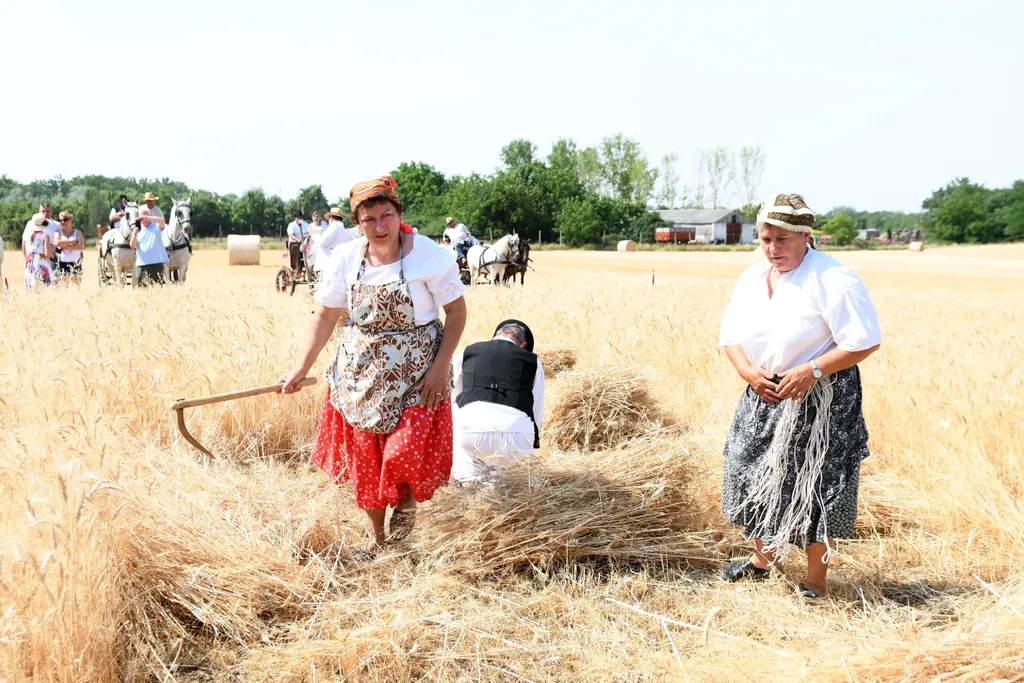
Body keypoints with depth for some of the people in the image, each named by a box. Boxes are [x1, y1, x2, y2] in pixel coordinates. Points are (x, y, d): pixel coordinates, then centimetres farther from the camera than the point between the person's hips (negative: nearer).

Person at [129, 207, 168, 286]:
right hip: (142, 264, 2)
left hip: (158, 263, -2)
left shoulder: (156, 227, 4)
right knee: (139, 287, -2)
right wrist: (134, 234, -17)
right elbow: (133, 246, 1)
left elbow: (162, 221, -19)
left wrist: (146, 217, -23)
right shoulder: (137, 230, 10)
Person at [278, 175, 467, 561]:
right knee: (363, 456, 9)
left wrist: (440, 367, -15)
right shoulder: (345, 259, -3)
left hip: (415, 372, -3)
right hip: (360, 370, 4)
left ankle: (406, 503, 25)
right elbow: (325, 317, 4)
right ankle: (375, 537, 28)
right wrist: (300, 369, 0)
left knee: (405, 453, -11)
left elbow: (456, 311, -7)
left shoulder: (429, 256, -13)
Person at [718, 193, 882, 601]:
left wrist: (812, 372, -26)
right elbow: (731, 334, 10)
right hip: (763, 397, 7)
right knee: (754, 475, 16)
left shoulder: (832, 280, -17)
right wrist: (748, 372, -10)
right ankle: (763, 558, 39)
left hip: (820, 400, -7)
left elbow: (865, 341, -19)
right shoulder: (752, 279, 5)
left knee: (814, 488, -1)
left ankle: (816, 582, 15)